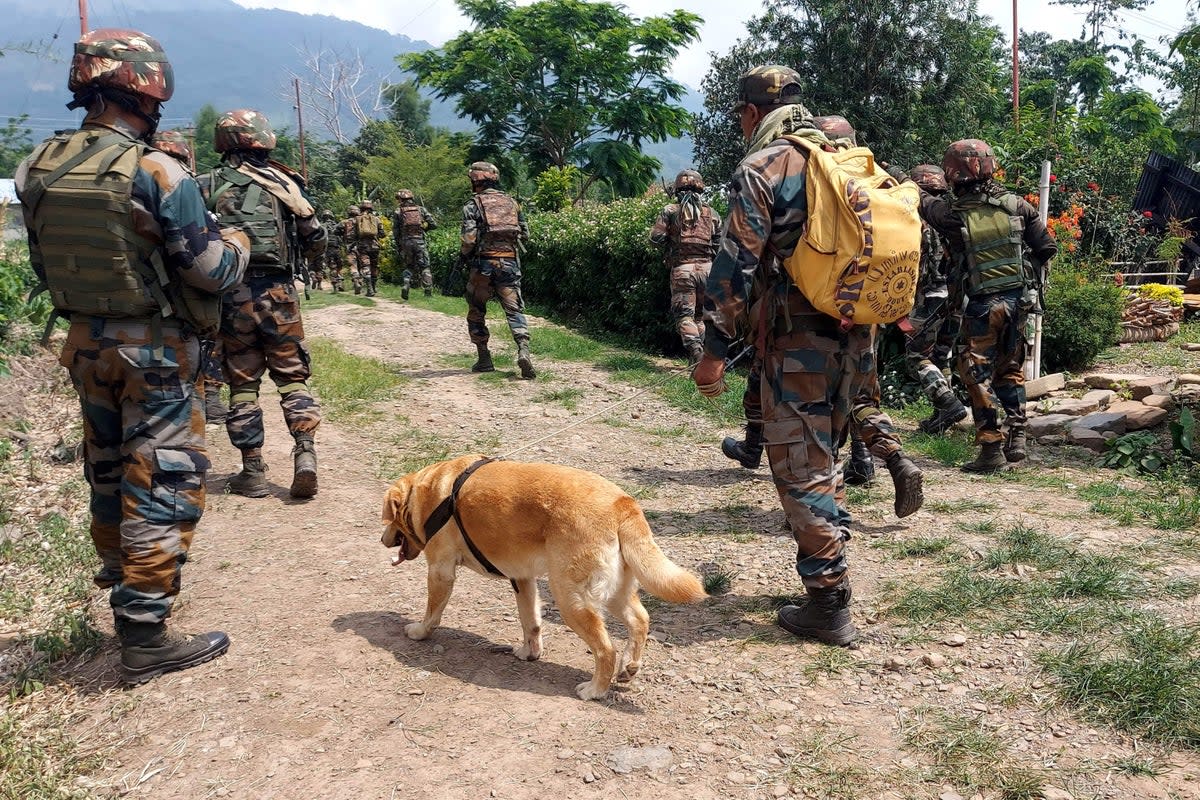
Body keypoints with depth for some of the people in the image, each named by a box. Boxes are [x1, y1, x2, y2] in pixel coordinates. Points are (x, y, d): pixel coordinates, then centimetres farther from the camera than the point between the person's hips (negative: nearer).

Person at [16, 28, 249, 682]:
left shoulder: (37, 169, 0)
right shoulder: (158, 173, -19)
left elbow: (43, 266, 10)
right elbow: (212, 272, -16)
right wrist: (237, 243, 4)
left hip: (85, 343, 7)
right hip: (155, 350, -6)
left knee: (107, 468, 24)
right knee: (160, 483, 0)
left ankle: (118, 570, 46)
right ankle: (144, 637, 5)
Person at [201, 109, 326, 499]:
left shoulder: (207, 186, 3)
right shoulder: (283, 183, 1)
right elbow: (315, 240, 2)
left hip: (230, 294, 1)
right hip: (277, 293, -1)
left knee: (243, 383, 9)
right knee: (292, 375, 9)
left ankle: (252, 470, 12)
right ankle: (305, 452, -7)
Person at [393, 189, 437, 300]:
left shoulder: (398, 212, 6)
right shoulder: (421, 209, 8)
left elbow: (395, 231, 5)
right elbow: (434, 224, 3)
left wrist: (398, 249, 11)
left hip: (405, 242, 1)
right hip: (420, 242, -1)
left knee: (409, 267, 18)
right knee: (424, 267, 7)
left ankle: (405, 285, -2)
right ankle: (428, 292, -1)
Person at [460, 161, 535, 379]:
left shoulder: (473, 205, -2)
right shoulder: (511, 202, 12)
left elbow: (469, 238, -11)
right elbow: (525, 235, 13)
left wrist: (465, 256, 7)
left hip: (484, 263, -3)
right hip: (510, 263, 3)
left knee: (476, 312, 13)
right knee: (514, 310, 1)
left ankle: (484, 360, 15)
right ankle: (523, 350, -22)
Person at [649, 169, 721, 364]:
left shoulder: (671, 210, 2)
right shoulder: (711, 213, 10)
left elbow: (655, 237, -5)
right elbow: (721, 242, 8)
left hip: (682, 269, -3)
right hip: (706, 267, 3)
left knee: (684, 314, -1)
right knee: (700, 314, 16)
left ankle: (694, 349, -20)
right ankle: (702, 352, 14)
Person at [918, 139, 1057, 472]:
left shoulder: (952, 213, -10)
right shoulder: (1015, 204, -1)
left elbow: (922, 201, 11)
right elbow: (1047, 248, 3)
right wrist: (1030, 278, 19)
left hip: (983, 305, -4)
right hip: (1019, 299, 4)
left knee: (979, 376, 5)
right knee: (1011, 370, 20)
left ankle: (992, 447, 3)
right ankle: (1016, 439, 19)